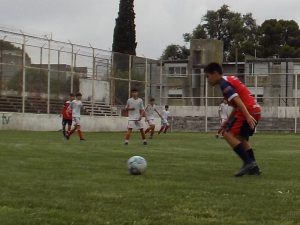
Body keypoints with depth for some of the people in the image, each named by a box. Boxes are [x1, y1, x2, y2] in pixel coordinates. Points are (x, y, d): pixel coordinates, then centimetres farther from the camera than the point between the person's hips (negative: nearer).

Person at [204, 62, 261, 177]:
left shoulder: (224, 83, -5)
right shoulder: (231, 79, 24)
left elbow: (237, 100, -20)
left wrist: (247, 116, -28)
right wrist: (227, 122, 27)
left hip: (248, 111, -10)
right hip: (256, 110, 10)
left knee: (228, 134, -9)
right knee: (241, 138, 21)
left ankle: (248, 162, -16)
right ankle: (254, 167, 16)